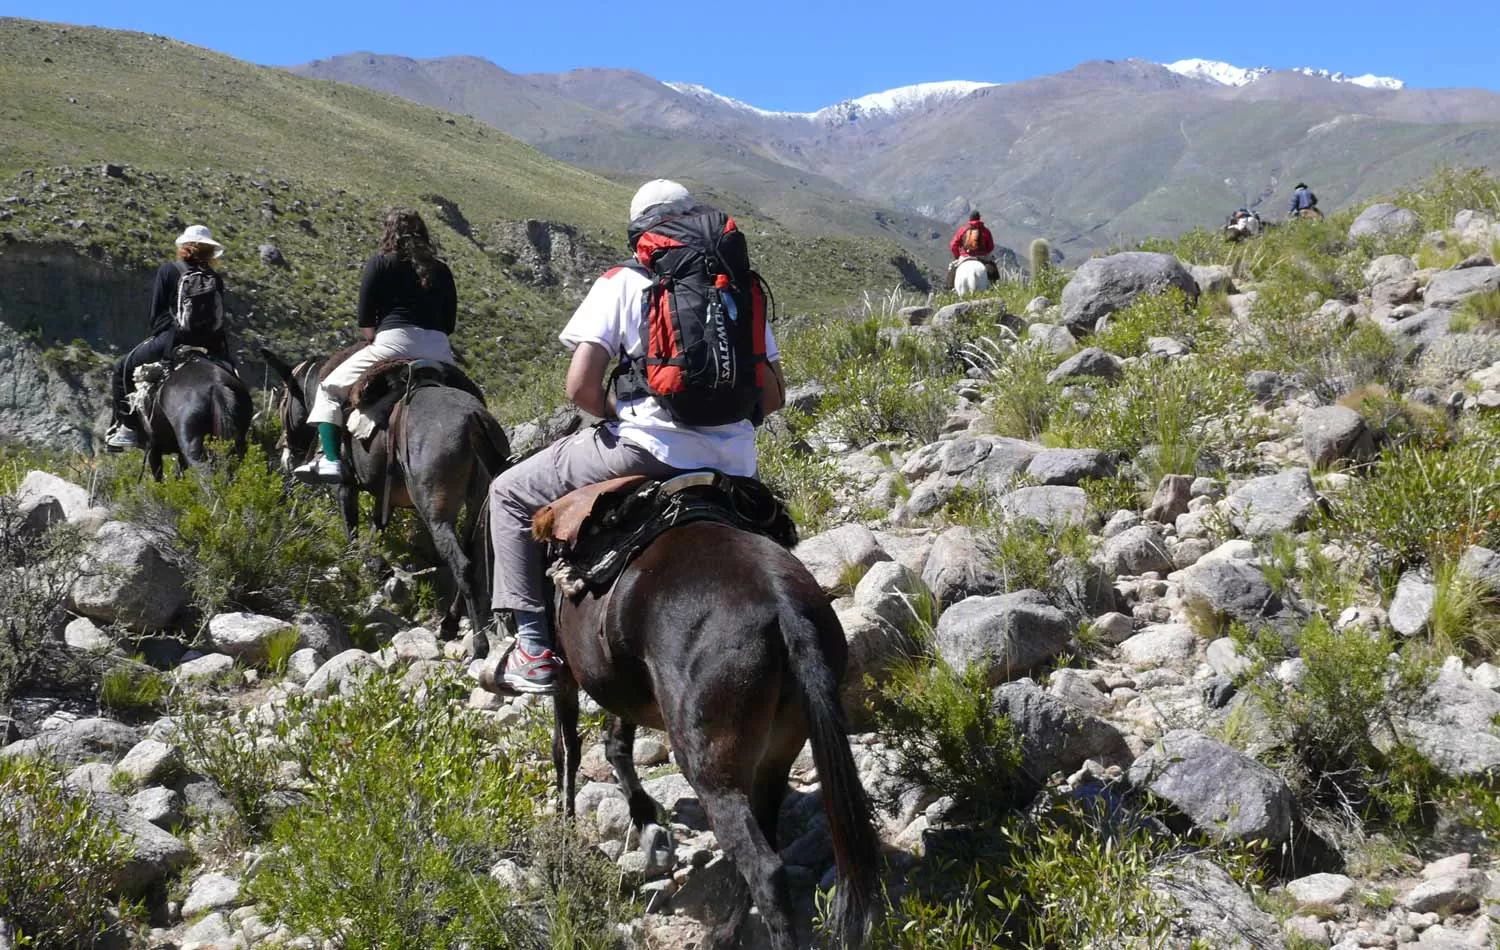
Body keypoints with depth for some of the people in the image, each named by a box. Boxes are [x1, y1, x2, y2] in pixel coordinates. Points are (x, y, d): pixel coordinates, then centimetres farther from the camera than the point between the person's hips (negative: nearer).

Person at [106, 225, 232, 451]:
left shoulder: (168, 271, 3)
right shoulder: (215, 279, 11)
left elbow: (156, 314, 4)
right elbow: (220, 319, 12)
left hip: (171, 340, -3)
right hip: (209, 346, 3)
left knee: (123, 369, 15)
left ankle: (126, 427, 8)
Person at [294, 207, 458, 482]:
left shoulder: (381, 263, 5)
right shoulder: (441, 270, 16)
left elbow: (365, 322, 2)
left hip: (395, 345, -4)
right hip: (440, 351, 4)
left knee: (329, 389, 10)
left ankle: (330, 460, -4)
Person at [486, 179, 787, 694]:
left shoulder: (622, 283, 3)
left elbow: (580, 386, -8)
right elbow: (773, 394, 15)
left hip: (648, 449, -5)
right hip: (733, 463, 5)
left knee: (510, 494, 14)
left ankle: (534, 649, 7)